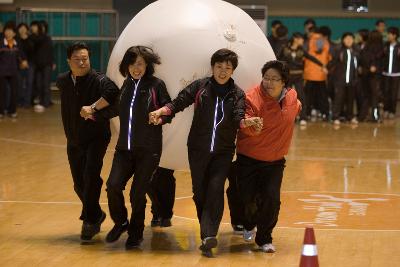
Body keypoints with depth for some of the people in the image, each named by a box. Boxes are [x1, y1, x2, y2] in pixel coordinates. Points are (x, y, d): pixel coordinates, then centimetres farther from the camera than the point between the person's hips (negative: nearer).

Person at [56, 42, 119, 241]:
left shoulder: (98, 80, -17)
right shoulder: (63, 81, 2)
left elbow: (112, 92, -37)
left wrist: (94, 107, -34)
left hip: (96, 138, -6)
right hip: (73, 140, 6)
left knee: (90, 177, -21)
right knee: (79, 184, 12)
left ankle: (90, 220, -12)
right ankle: (96, 214, 34)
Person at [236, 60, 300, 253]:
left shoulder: (291, 97, -3)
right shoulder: (252, 98, -18)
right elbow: (245, 124, -31)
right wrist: (252, 127, -53)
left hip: (275, 161, 3)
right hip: (249, 159, -2)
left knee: (271, 199, -11)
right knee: (248, 199, -3)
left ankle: (264, 239, 10)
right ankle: (249, 225, 33)